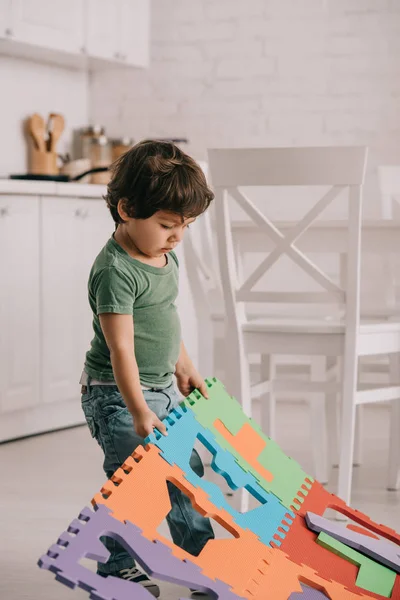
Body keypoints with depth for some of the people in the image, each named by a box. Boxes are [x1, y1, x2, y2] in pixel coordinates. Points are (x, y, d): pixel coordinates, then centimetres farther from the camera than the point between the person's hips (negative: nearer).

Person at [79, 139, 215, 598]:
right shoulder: (115, 270, -23)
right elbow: (121, 347, -27)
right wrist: (139, 411, -29)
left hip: (163, 389, 9)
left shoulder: (166, 257, 5)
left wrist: (184, 368, 23)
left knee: (186, 469, 16)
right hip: (117, 395, -9)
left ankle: (204, 554, 31)